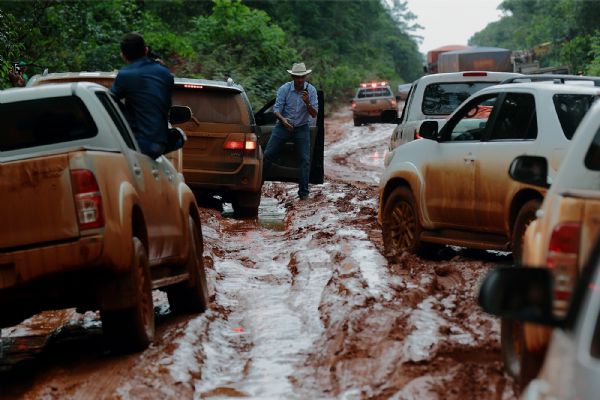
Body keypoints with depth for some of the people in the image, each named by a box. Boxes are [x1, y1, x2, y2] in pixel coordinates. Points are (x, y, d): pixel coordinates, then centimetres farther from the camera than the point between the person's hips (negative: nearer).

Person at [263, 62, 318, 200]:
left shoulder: (311, 90, -10)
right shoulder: (284, 89, -13)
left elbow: (314, 114, -12)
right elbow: (276, 109, -14)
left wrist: (307, 103, -31)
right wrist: (283, 120, -34)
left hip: (302, 128, 0)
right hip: (283, 126, 0)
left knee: (305, 159, -7)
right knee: (268, 154, -5)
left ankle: (303, 192, -1)